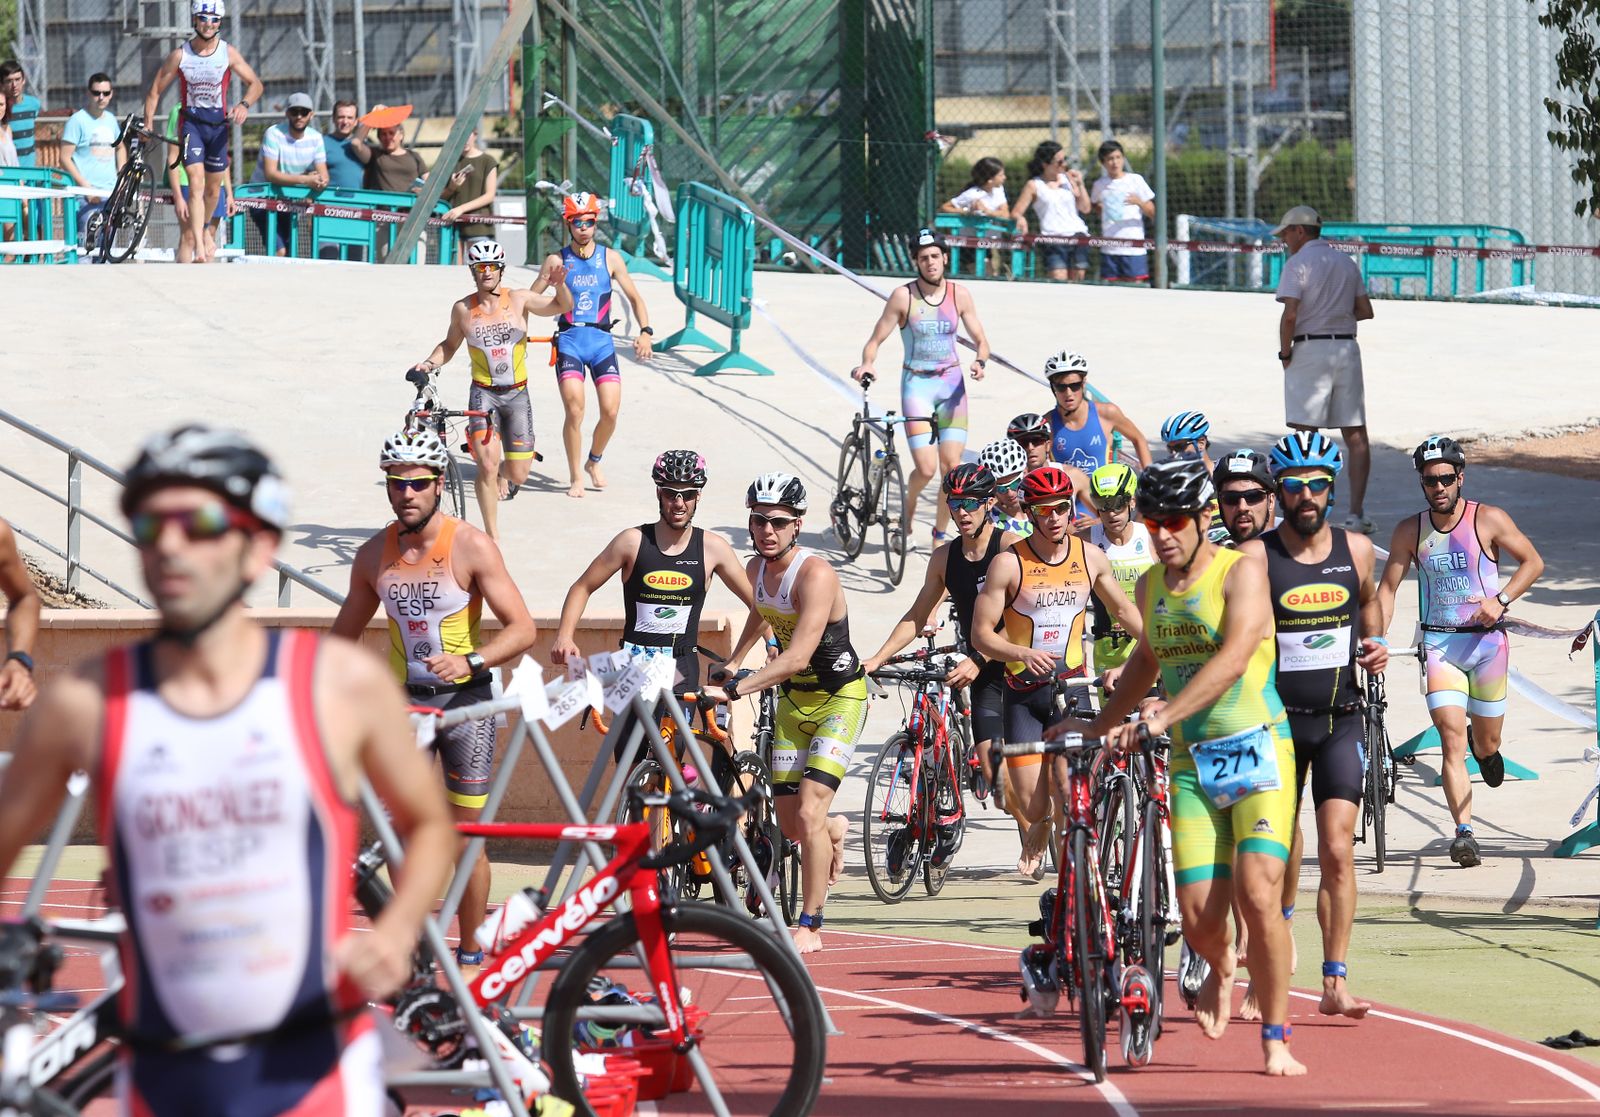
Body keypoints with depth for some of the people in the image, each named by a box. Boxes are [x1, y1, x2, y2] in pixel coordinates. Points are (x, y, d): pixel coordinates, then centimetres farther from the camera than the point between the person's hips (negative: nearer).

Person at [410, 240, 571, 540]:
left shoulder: (519, 300, -3)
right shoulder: (463, 309, 0)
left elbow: (562, 306, -7)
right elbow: (450, 344, 15)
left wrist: (559, 285, -27)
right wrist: (430, 363, -3)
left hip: (517, 394, 1)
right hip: (483, 394, -1)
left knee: (518, 475, 1)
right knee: (487, 465, -19)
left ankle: (503, 474, 40)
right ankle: (492, 537, -10)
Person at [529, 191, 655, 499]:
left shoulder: (610, 258, 6)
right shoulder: (557, 260, 4)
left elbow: (634, 298, 9)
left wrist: (645, 332, -5)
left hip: (601, 341, 1)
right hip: (569, 340, -1)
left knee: (610, 411, -8)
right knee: (574, 410, -15)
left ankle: (594, 462, 20)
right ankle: (575, 477, 0)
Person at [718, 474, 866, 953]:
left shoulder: (815, 573, -26)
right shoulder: (757, 568, -3)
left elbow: (798, 655, -37)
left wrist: (738, 688, -43)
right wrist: (730, 666, 27)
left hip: (839, 697, -7)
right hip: (793, 700, 7)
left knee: (808, 813, -19)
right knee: (790, 826, 7)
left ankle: (810, 927, -8)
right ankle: (835, 829, 43)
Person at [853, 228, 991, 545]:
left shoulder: (959, 295, 0)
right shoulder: (903, 296, -7)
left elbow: (981, 340, 5)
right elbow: (876, 340, -4)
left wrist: (979, 361, -17)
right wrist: (867, 364, -24)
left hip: (952, 383, 2)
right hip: (917, 384, -2)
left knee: (951, 466, -5)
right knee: (926, 468, -13)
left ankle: (940, 533, 14)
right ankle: (909, 506, 21)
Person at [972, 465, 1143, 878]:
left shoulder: (1090, 557, 3)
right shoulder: (1009, 564, -8)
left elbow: (1124, 612, 18)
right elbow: (982, 633, -8)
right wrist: (1022, 653, -25)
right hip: (1024, 693, -1)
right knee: (1033, 805, -4)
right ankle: (1039, 830, 33)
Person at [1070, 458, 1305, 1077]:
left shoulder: (1242, 571, -8)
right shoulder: (1151, 585, 11)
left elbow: (1234, 657, -22)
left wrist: (1162, 716, -31)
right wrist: (1099, 724, 32)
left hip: (1259, 749, -5)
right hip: (1191, 763, 5)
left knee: (1258, 894, -19)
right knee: (1200, 920, -5)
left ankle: (1276, 1041, -7)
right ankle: (1221, 970, 32)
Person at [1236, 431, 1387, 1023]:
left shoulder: (1356, 549, 4)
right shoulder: (1255, 558, -7)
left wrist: (1375, 645, 7)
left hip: (1340, 722, 2)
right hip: (1275, 723, -2)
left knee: (1338, 854, -9)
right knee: (1278, 860, 5)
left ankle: (1335, 983, -10)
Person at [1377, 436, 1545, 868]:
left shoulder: (1489, 520, -6)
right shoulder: (1410, 531, 0)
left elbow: (1533, 562, 1)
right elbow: (1388, 588, 3)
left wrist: (1501, 600, -14)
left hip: (1487, 641, 0)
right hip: (1439, 643, 0)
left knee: (1487, 745, 10)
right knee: (1452, 740, -14)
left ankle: (1483, 747, 48)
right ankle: (1464, 833, -19)